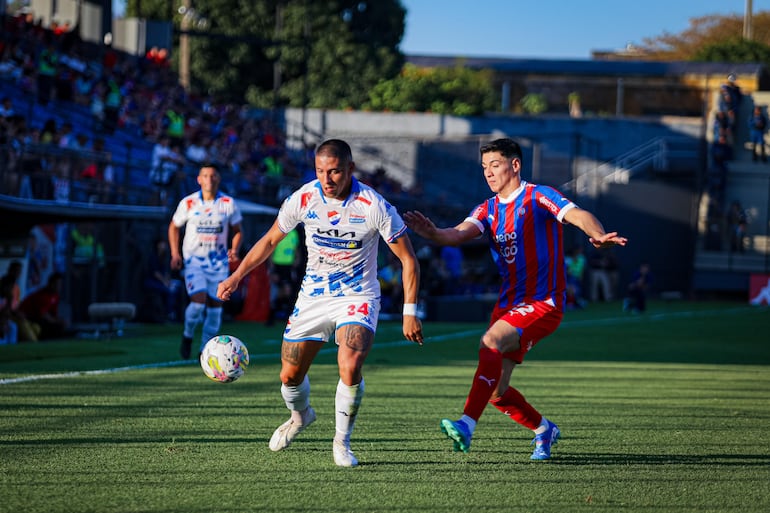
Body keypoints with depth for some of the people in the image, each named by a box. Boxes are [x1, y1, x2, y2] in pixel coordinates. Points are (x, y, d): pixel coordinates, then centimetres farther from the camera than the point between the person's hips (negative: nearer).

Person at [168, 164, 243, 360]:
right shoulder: (188, 203, -3)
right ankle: (188, 335, 9)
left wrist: (234, 249, -11)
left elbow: (237, 231, 9)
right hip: (194, 260, -2)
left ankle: (205, 349, 17)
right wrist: (175, 253, -2)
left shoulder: (229, 203, -1)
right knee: (199, 301, -19)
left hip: (219, 261, 2)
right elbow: (174, 227, 10)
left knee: (215, 306, 1)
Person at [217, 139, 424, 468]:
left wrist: (410, 311, -12)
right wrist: (237, 275, 2)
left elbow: (407, 259, -10)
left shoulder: (373, 206, -20)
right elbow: (270, 239, 7)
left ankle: (342, 441, -4)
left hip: (358, 297, -3)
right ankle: (300, 416, 42)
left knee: (350, 369, -27)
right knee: (290, 376, 6)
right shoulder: (303, 199, -12)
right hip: (313, 296, 3)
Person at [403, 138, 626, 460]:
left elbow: (577, 215, -22)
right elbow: (461, 233, -8)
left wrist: (598, 235, -45)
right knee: (496, 391, 6)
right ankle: (543, 429, 33)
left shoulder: (538, 197, -6)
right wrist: (433, 234, -31)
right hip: (508, 304, 7)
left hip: (543, 303, -7)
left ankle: (467, 426, -38)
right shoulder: (488, 210, 11)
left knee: (491, 343, -32)